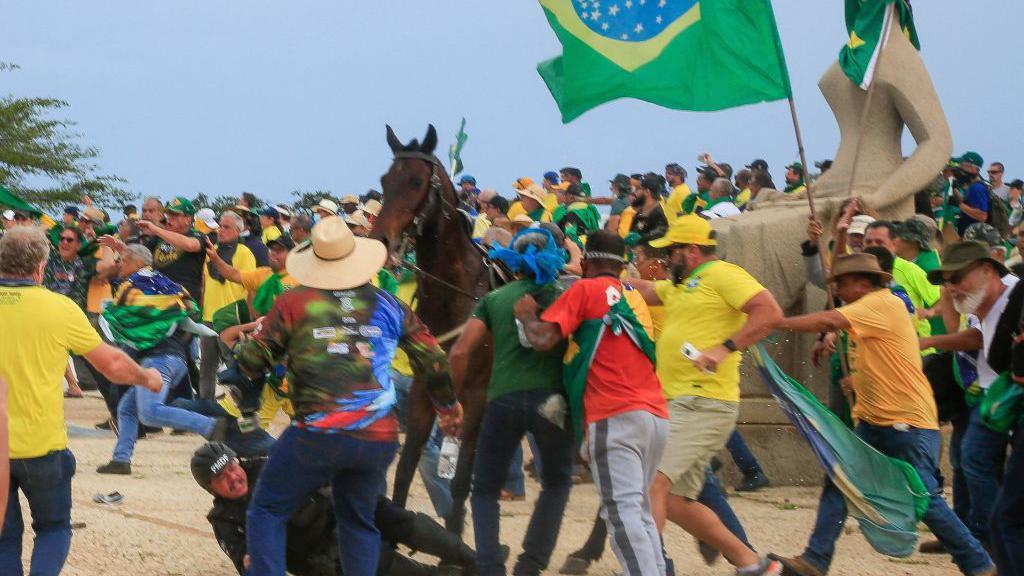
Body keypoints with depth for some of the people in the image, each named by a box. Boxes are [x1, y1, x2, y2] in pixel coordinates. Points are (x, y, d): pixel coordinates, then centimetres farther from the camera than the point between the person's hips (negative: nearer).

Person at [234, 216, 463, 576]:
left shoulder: (293, 303, 1)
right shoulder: (388, 305, 11)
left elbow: (253, 364, 6)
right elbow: (432, 361, 19)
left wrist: (241, 348, 30)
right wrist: (448, 405, 36)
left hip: (319, 434, -4)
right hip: (379, 439, 4)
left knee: (267, 510, 10)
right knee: (358, 521, 21)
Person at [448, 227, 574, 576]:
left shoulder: (494, 299, 12)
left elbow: (460, 354, 4)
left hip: (503, 400, 0)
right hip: (552, 399, 0)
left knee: (485, 489, 17)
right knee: (557, 483, 24)